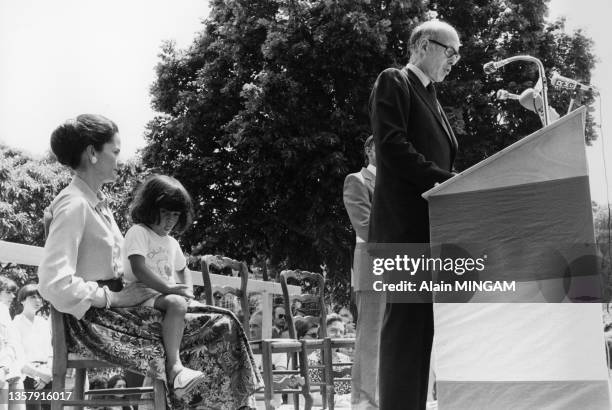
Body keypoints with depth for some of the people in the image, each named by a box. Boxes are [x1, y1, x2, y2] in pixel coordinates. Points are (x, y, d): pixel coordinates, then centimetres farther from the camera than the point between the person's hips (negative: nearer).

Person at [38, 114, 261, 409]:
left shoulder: (95, 203, 17)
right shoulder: (73, 205, -12)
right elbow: (53, 284, -23)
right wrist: (116, 298, -17)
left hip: (113, 306, 9)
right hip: (92, 320, -9)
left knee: (222, 325, -2)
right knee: (219, 328, -16)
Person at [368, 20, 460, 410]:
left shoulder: (432, 100, 27)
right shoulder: (393, 82, 0)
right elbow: (392, 147, -13)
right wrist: (449, 180, -15)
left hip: (431, 224, 9)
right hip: (405, 222, -9)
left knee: (423, 325, 4)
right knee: (406, 320, -12)